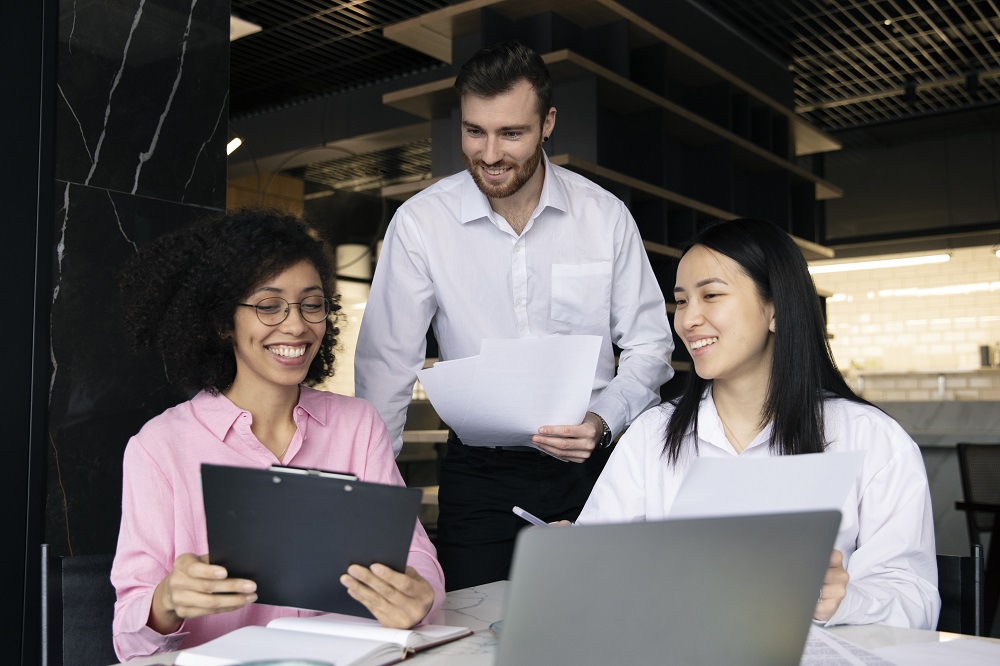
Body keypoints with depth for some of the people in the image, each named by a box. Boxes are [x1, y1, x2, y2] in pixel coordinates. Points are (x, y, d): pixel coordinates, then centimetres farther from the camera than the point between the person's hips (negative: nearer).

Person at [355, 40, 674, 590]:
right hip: (478, 474, -1)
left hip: (589, 468, 1)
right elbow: (386, 361, -4)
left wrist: (603, 422, -14)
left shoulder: (605, 216, -2)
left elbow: (649, 346, 4)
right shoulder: (420, 223, -5)